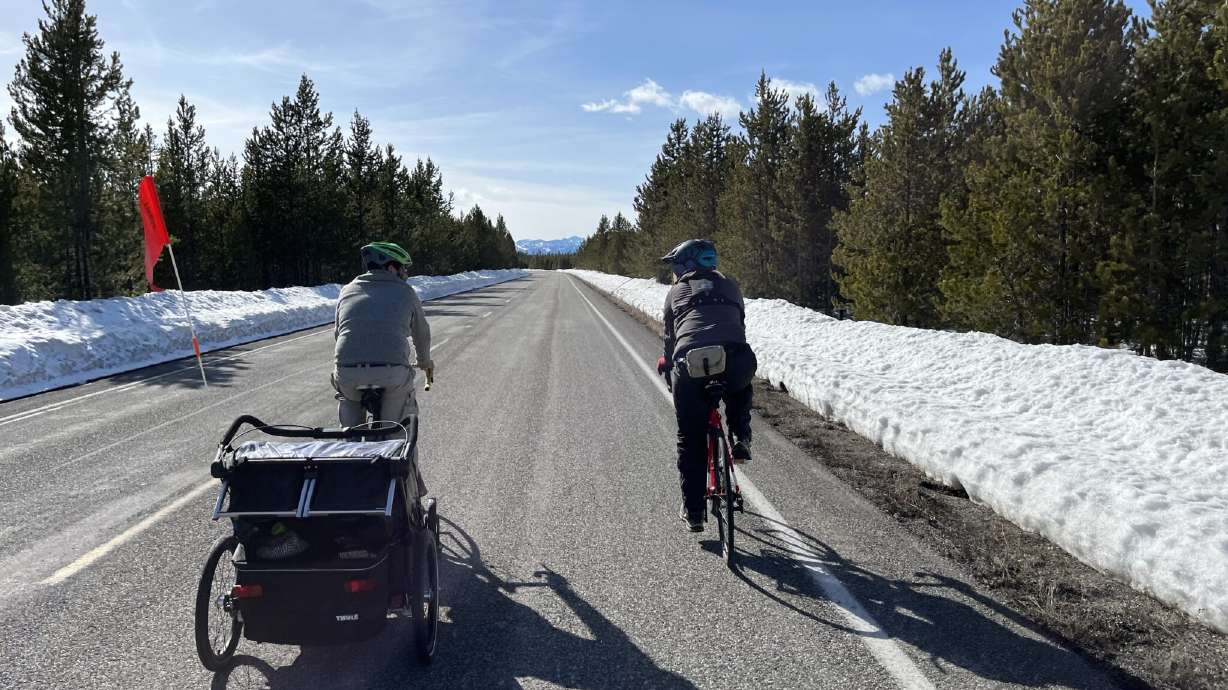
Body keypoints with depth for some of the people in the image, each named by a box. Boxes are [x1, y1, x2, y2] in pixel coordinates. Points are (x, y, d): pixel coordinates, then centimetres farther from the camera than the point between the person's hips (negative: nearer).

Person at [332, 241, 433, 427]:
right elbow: (421, 333, 29)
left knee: (348, 400, 33)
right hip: (392, 373, -2)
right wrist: (425, 362, 47)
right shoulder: (406, 292, 17)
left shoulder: (348, 290, 22)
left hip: (347, 372, 3)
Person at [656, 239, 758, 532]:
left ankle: (692, 511, 17)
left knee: (690, 440, 14)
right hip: (735, 361, 1)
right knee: (740, 390, 40)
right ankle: (741, 440, 21)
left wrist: (668, 365, 46)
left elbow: (669, 337, 28)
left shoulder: (677, 291, 24)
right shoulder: (730, 287, 28)